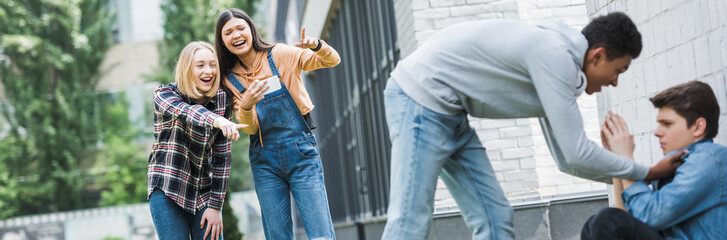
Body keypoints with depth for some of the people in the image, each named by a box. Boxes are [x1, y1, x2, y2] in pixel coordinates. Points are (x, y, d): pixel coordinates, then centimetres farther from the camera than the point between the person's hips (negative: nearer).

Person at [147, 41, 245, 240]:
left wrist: (216, 205, -7)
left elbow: (222, 156, -2)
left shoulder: (222, 99, -1)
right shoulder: (164, 94, -8)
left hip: (204, 192, 3)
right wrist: (216, 120, -54)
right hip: (167, 191, -3)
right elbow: (185, 112, -32)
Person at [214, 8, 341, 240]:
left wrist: (316, 45, -24)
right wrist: (246, 106, -24)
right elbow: (249, 127, -2)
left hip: (302, 153, -3)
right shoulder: (231, 79, 5)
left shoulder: (280, 55, -2)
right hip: (265, 163, 3)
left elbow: (332, 61, -2)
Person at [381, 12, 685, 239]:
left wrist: (629, 180, 13)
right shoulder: (555, 55, -19)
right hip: (421, 96, -10)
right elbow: (577, 153, -19)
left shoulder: (558, 59, 11)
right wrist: (646, 173, -7)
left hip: (448, 113, 10)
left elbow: (566, 158, 18)